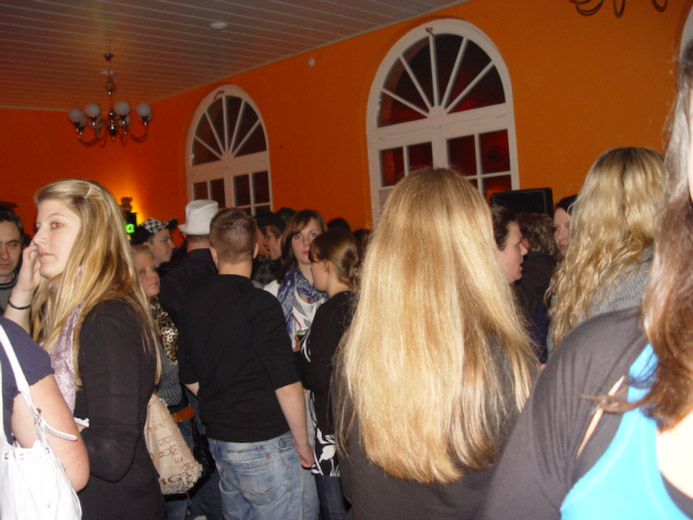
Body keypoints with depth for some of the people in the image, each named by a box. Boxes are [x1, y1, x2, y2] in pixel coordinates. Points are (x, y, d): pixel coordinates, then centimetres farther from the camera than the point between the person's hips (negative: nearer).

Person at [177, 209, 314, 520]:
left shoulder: (193, 304, 2)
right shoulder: (261, 305, -18)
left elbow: (191, 380, 10)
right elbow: (287, 386, -18)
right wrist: (303, 444, -6)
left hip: (218, 442, 7)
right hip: (264, 445, -7)